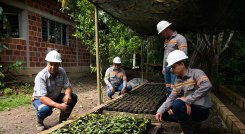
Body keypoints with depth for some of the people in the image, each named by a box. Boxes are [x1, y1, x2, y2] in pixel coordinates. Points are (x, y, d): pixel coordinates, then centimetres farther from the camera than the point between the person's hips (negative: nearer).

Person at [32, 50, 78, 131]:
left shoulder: (62, 72, -15)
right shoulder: (41, 76, -30)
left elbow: (67, 87, -10)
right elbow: (42, 98, -37)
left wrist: (67, 95, -35)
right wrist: (58, 106, -49)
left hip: (55, 97, 5)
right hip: (40, 99, -5)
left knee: (73, 97, -15)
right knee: (46, 109, -37)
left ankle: (63, 120, 6)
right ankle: (39, 121, 1)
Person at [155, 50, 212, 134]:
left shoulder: (196, 73, -16)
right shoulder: (178, 80, 6)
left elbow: (207, 86, -36)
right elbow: (171, 98, 3)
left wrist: (188, 99, -33)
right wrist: (160, 111, -12)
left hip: (201, 110, -8)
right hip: (189, 109, 8)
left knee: (178, 104, -33)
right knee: (164, 114, 1)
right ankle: (193, 124, 12)